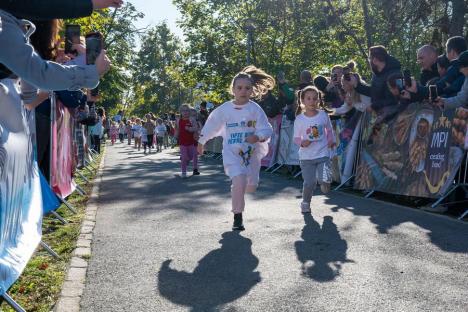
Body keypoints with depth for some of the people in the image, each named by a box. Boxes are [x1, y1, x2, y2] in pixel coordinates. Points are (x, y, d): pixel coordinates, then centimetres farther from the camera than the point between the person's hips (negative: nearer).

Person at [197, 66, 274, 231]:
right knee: (240, 180, -22)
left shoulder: (255, 109, -7)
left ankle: (236, 190, 49)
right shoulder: (224, 109, -4)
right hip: (232, 152, -2)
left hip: (251, 152, 2)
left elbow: (267, 129, -10)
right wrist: (201, 142, 20)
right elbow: (211, 125, 10)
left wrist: (257, 137, -31)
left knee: (251, 186, 11)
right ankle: (237, 217, -5)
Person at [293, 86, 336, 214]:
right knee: (309, 182, -2)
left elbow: (329, 130, 15)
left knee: (324, 179, -14)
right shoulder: (299, 119, -4)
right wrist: (302, 143, -21)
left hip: (323, 154, 1)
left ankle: (324, 183, 24)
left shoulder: (323, 115, 0)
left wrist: (331, 140, -2)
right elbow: (296, 137, 0)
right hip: (306, 156, -1)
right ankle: (305, 202, 23)